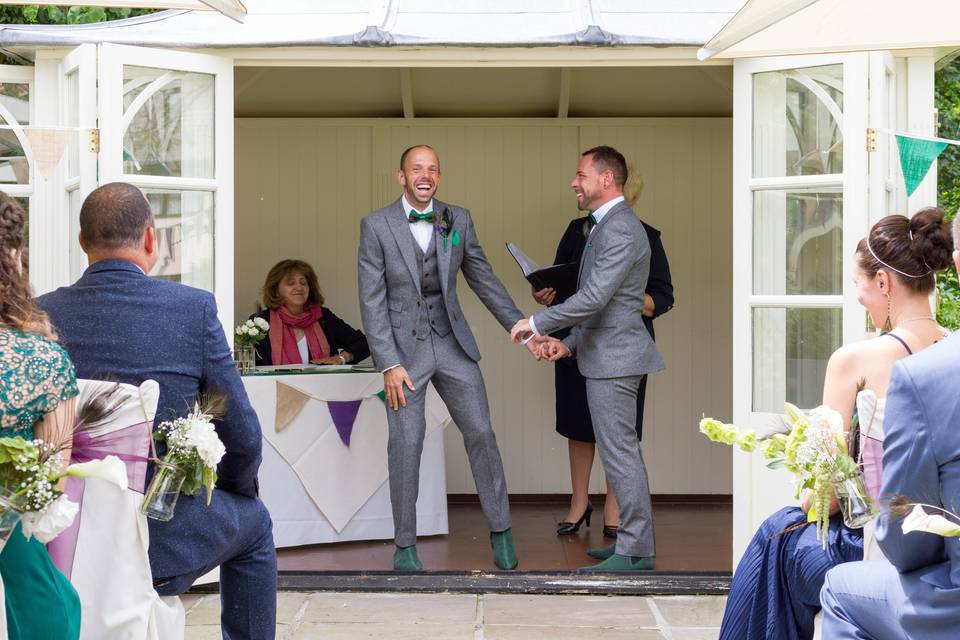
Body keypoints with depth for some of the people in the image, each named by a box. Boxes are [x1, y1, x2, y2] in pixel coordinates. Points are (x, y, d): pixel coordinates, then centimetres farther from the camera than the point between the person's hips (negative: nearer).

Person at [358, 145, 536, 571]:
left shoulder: (457, 220, 3)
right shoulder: (376, 226, -6)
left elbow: (484, 280, 10)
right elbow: (372, 301, -8)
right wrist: (389, 364, -13)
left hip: (452, 344, 3)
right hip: (403, 347, -3)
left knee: (481, 435, 3)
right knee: (406, 444, -3)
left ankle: (500, 531, 17)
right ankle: (405, 545, 10)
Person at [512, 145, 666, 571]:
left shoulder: (619, 230, -18)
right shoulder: (608, 226, 17)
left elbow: (593, 297, -25)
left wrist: (537, 323, -16)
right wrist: (568, 343, 14)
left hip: (614, 359, -11)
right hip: (605, 355, 11)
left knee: (619, 452, -7)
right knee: (622, 451, 14)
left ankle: (635, 550, -1)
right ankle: (634, 540, 22)